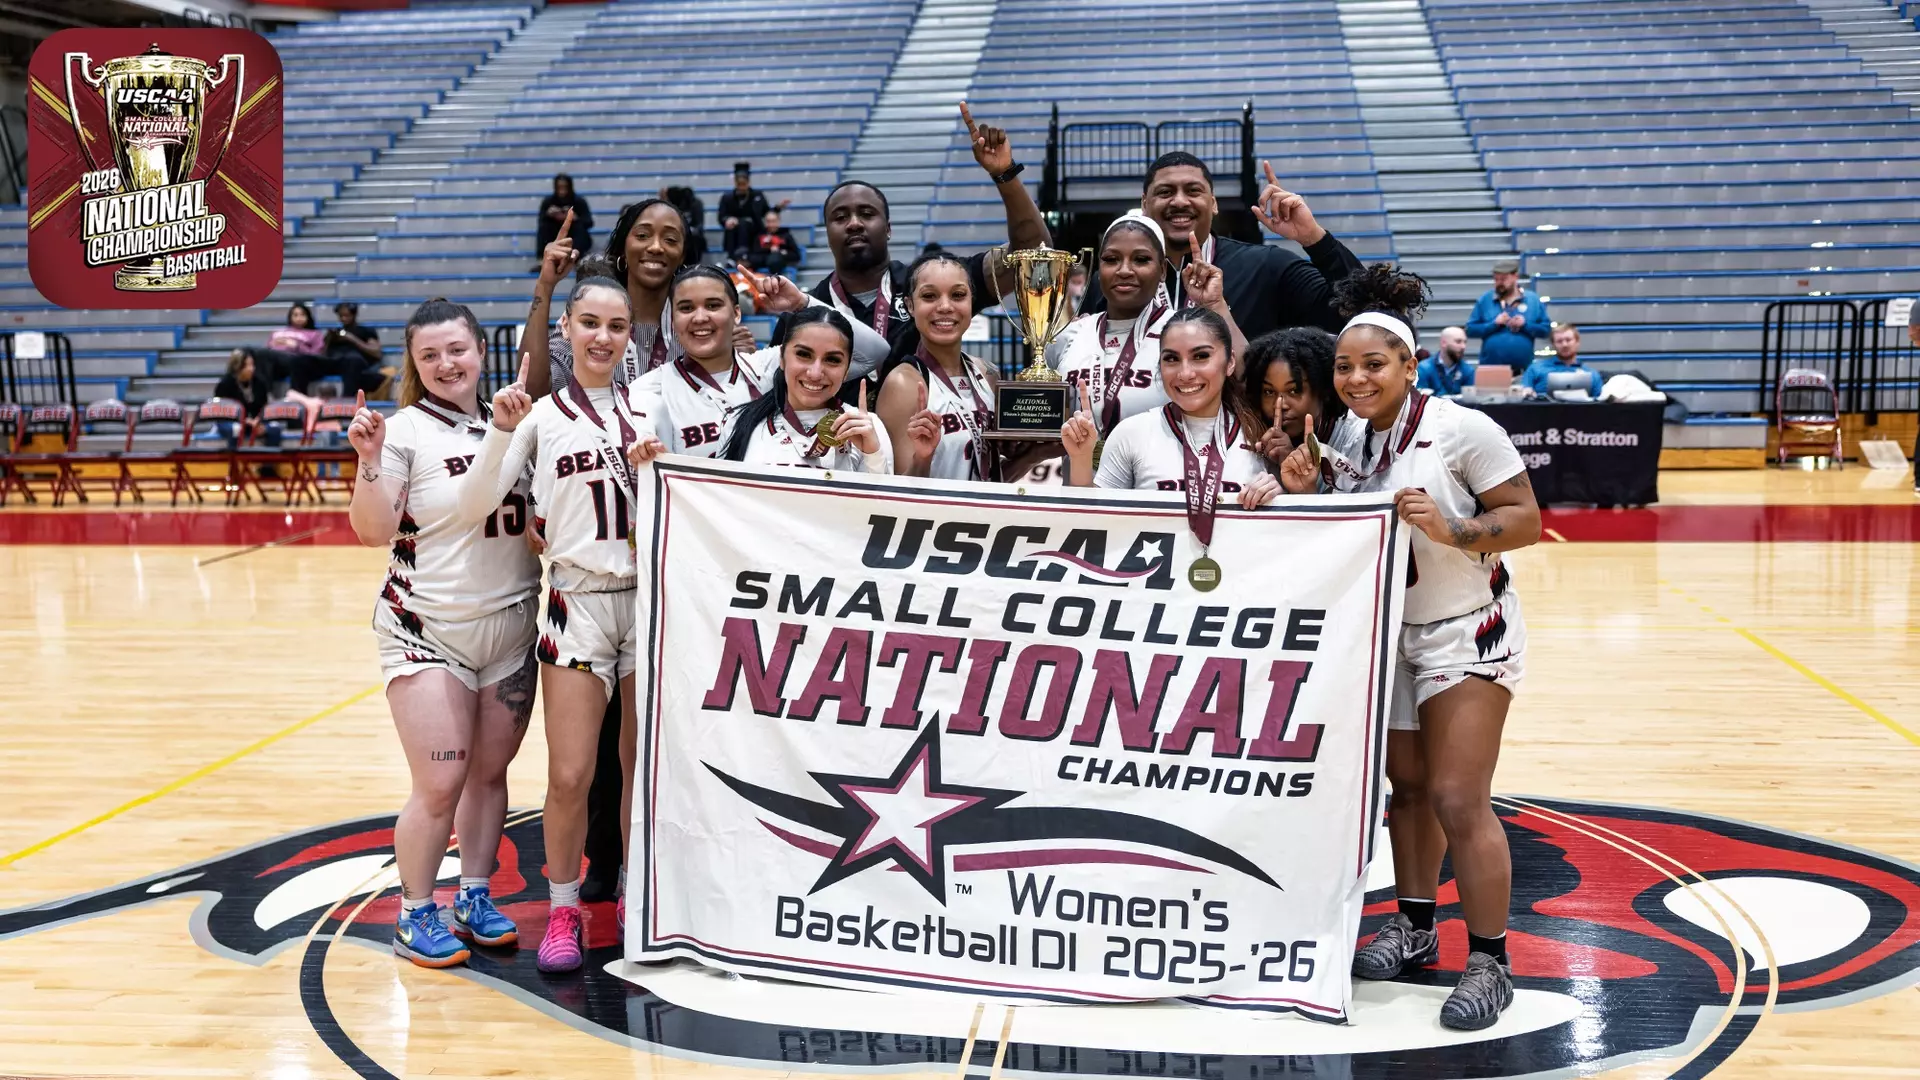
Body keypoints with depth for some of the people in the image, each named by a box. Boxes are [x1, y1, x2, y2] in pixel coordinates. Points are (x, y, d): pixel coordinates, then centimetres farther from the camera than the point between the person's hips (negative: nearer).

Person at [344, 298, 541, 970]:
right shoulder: (407, 431, -8)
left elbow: (540, 515, 16)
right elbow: (374, 531, -13)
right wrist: (370, 462, -27)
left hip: (509, 625, 5)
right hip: (427, 630, -5)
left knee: (489, 771, 11)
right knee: (440, 783, -5)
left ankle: (474, 898, 27)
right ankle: (416, 914, 13)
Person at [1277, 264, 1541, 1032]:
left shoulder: (1461, 429, -18)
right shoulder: (1344, 436, -1)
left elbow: (1526, 520, -16)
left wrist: (1452, 530, -31)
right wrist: (1303, 495, -11)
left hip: (1464, 632, -6)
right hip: (1385, 631, 6)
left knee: (1458, 800, -9)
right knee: (1406, 785, 12)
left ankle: (1489, 961, 2)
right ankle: (1414, 928, 26)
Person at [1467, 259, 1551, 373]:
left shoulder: (1533, 300, 5)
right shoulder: (1485, 299, 5)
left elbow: (1546, 328, 4)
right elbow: (1470, 329, 1)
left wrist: (1525, 325, -11)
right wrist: (1494, 324, -11)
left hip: (1523, 368, 0)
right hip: (1490, 368, 0)